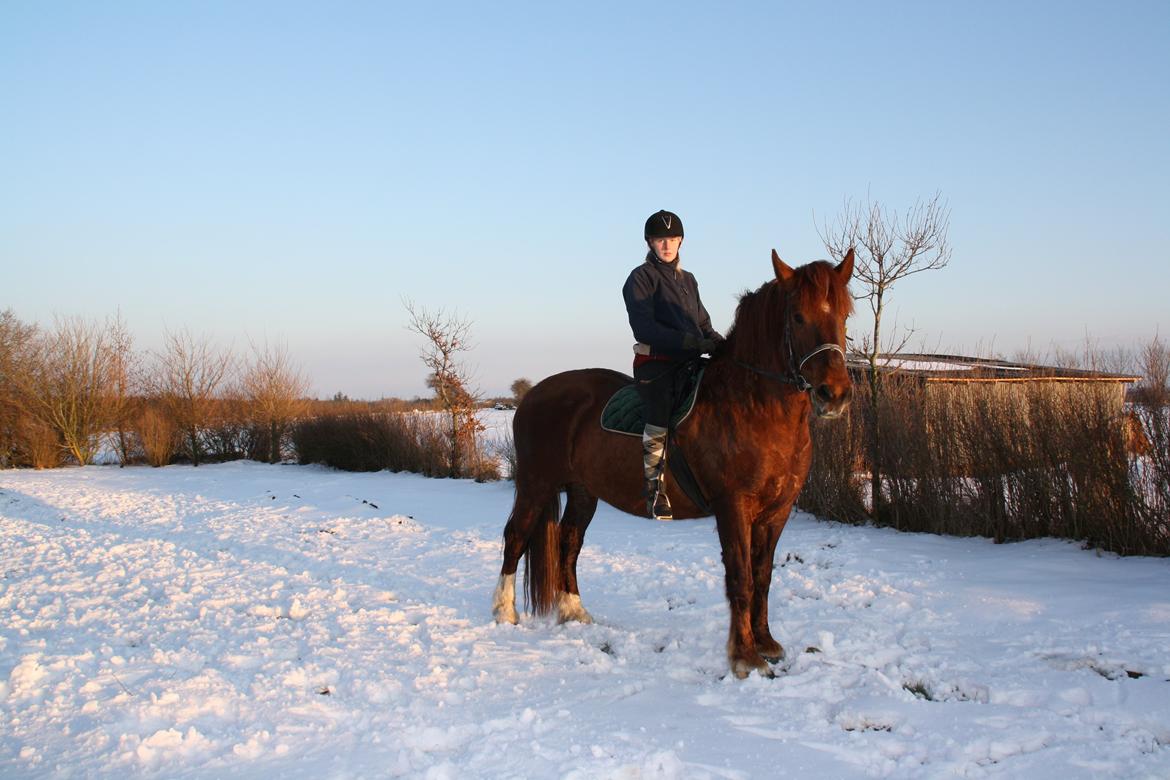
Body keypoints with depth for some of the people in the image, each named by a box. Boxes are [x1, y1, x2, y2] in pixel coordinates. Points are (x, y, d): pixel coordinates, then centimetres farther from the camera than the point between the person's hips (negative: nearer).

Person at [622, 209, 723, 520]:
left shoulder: (687, 279, 22)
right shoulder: (641, 277, 1)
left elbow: (703, 324, 23)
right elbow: (644, 328, -11)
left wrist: (722, 345, 2)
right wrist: (690, 341, -20)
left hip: (689, 362, 7)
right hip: (655, 362, -6)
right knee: (661, 415, -23)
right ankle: (655, 490, -17)